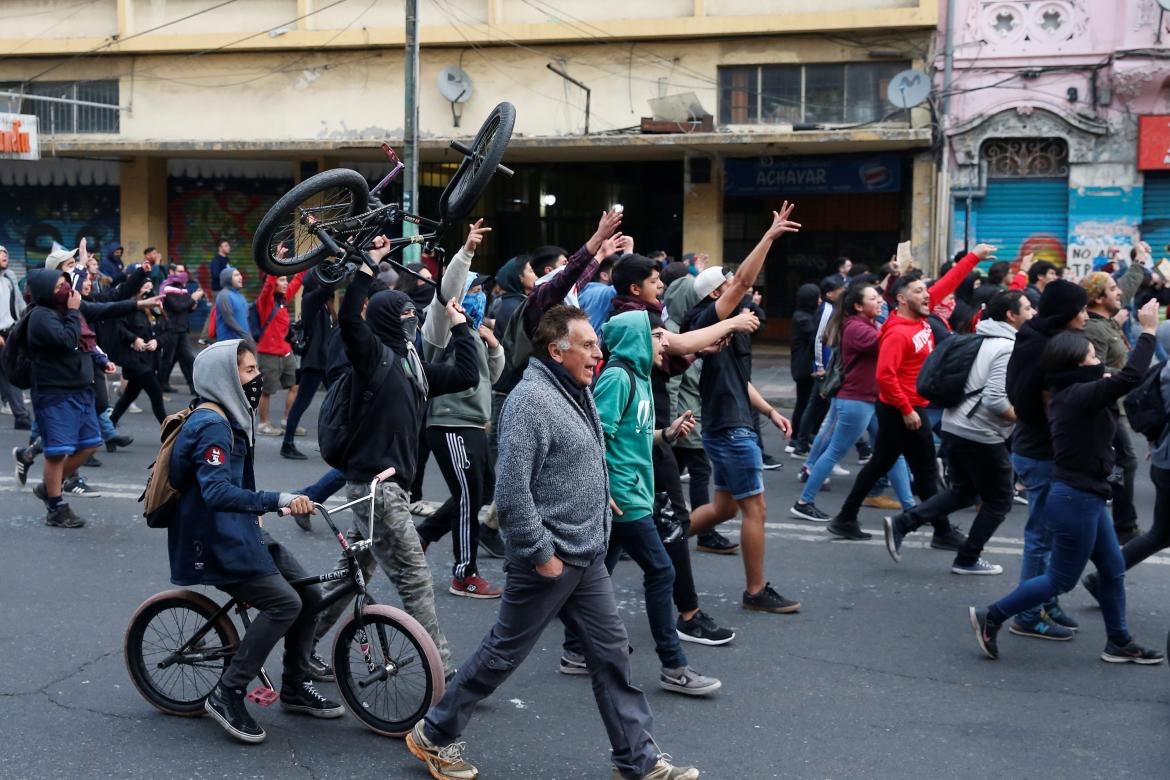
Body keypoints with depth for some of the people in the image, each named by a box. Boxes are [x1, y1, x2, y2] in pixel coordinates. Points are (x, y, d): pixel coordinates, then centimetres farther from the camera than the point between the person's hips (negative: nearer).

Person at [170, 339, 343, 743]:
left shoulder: (230, 416, 13)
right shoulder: (212, 425, -20)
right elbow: (216, 492, -32)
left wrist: (255, 510, 30)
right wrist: (278, 500, -37)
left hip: (240, 532, 10)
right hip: (216, 542, -10)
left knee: (309, 594, 5)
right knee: (284, 603, -20)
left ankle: (296, 688, 20)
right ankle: (226, 695, -10)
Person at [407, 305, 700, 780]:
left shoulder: (577, 393, 11)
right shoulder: (532, 398, -19)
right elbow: (512, 487, -24)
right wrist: (540, 554, -20)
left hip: (587, 557, 9)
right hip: (550, 560, -9)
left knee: (611, 652, 11)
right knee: (504, 653, 5)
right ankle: (434, 736, 23)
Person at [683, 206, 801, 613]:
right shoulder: (708, 320, -12)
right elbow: (744, 281, -24)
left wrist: (770, 411, 13)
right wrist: (770, 235, -24)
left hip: (726, 428, 10)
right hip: (730, 429, -10)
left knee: (725, 506, 18)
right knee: (755, 508, -3)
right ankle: (756, 592, 5)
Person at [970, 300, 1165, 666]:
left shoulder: (1070, 393, 7)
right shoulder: (1079, 395, -21)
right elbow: (1130, 377, -30)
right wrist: (1148, 331, -21)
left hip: (1086, 497, 10)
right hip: (1076, 500, -10)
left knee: (1112, 569, 17)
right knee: (1061, 579, 2)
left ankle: (1118, 642, 28)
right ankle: (991, 617, 8)